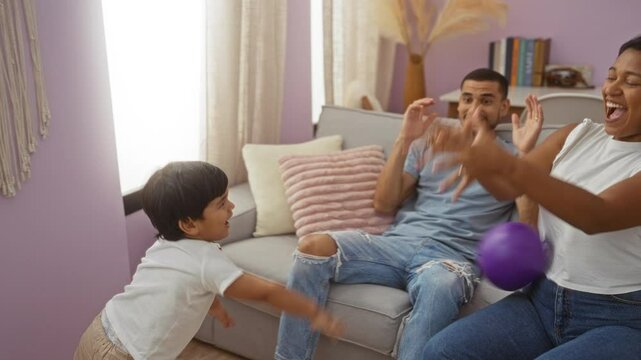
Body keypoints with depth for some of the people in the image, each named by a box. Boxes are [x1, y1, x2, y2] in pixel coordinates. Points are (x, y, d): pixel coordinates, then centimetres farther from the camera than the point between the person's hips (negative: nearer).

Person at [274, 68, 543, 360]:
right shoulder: (429, 144, 20)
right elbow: (384, 204, 12)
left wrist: (525, 154, -10)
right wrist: (404, 140, 3)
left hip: (452, 257, -3)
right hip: (398, 243, 3)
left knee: (441, 285, -41)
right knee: (313, 246, -23)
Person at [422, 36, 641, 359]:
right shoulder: (578, 135, 7)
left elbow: (597, 216, -28)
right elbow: (508, 187, 0)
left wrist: (505, 164, -40)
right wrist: (471, 153, -22)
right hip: (544, 299, 5)